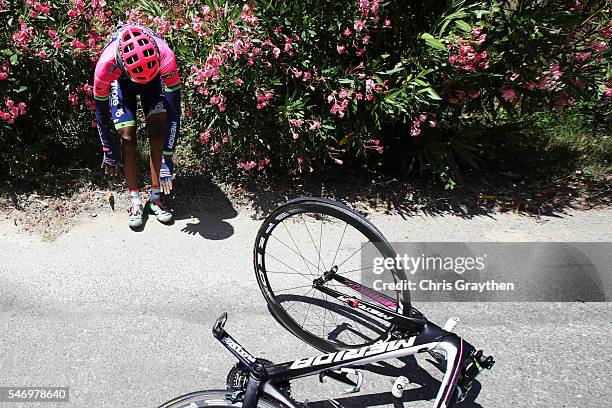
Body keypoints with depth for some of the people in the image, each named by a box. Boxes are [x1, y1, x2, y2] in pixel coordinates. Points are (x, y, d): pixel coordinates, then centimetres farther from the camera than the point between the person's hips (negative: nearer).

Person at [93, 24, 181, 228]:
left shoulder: (165, 57, -41)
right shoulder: (106, 65, -38)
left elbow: (174, 112, -36)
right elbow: (101, 113, -22)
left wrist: (167, 159, -36)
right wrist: (109, 152, -15)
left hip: (155, 77, 1)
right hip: (120, 80, 0)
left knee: (158, 131, -15)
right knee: (127, 137, -12)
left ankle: (155, 197, -3)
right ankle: (136, 202, 0)